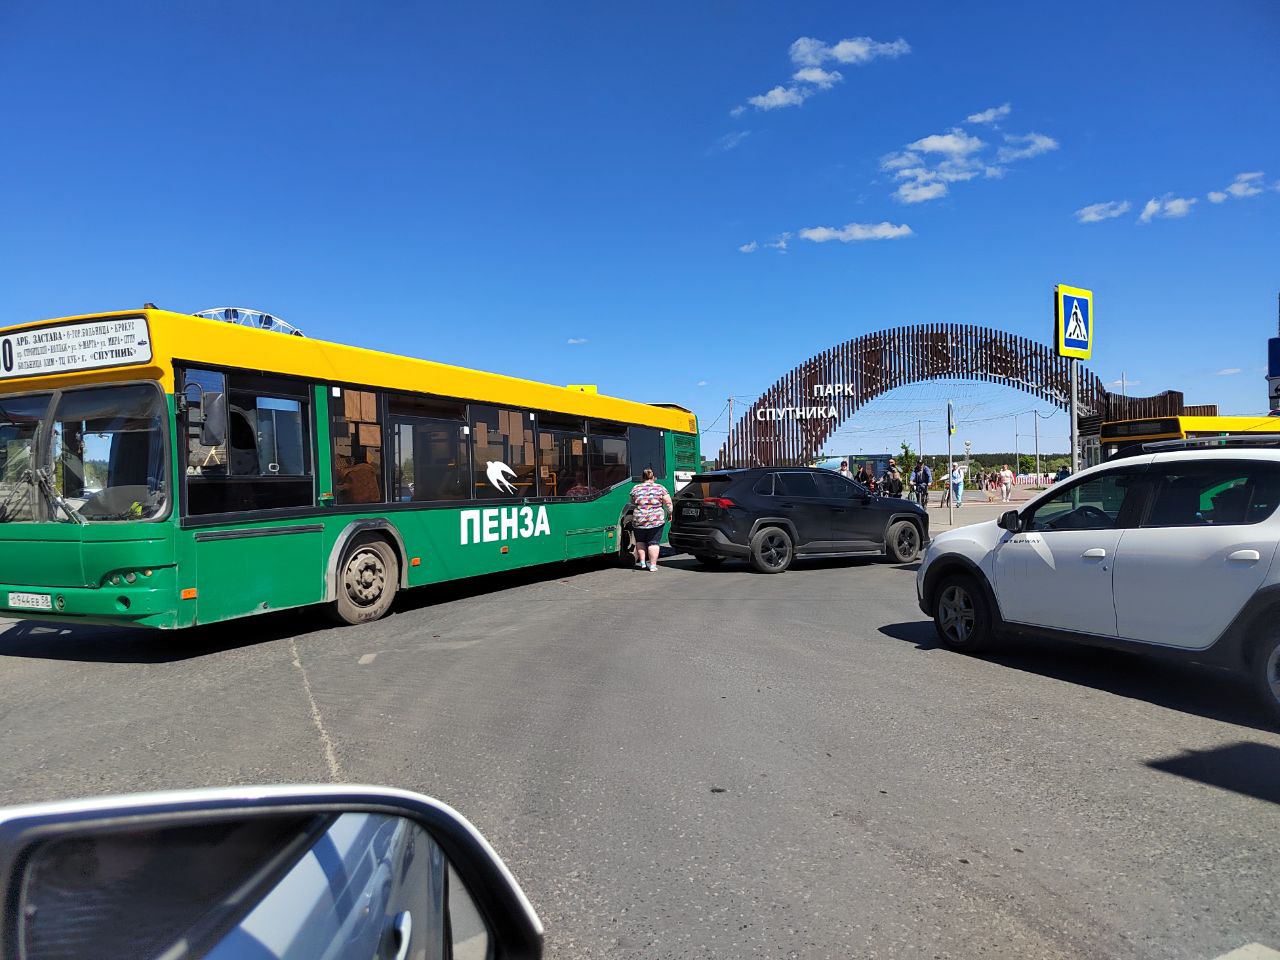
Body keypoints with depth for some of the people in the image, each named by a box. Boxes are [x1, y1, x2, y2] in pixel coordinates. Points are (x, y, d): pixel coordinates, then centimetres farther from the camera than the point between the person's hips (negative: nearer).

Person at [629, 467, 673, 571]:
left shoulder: (635, 488, 4)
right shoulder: (660, 488, 0)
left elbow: (633, 504, 15)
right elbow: (668, 503, -2)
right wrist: (670, 514, 11)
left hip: (639, 520, 1)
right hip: (656, 520, -1)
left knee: (640, 541, 18)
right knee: (654, 542, 3)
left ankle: (642, 562, 16)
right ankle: (653, 565, 0)